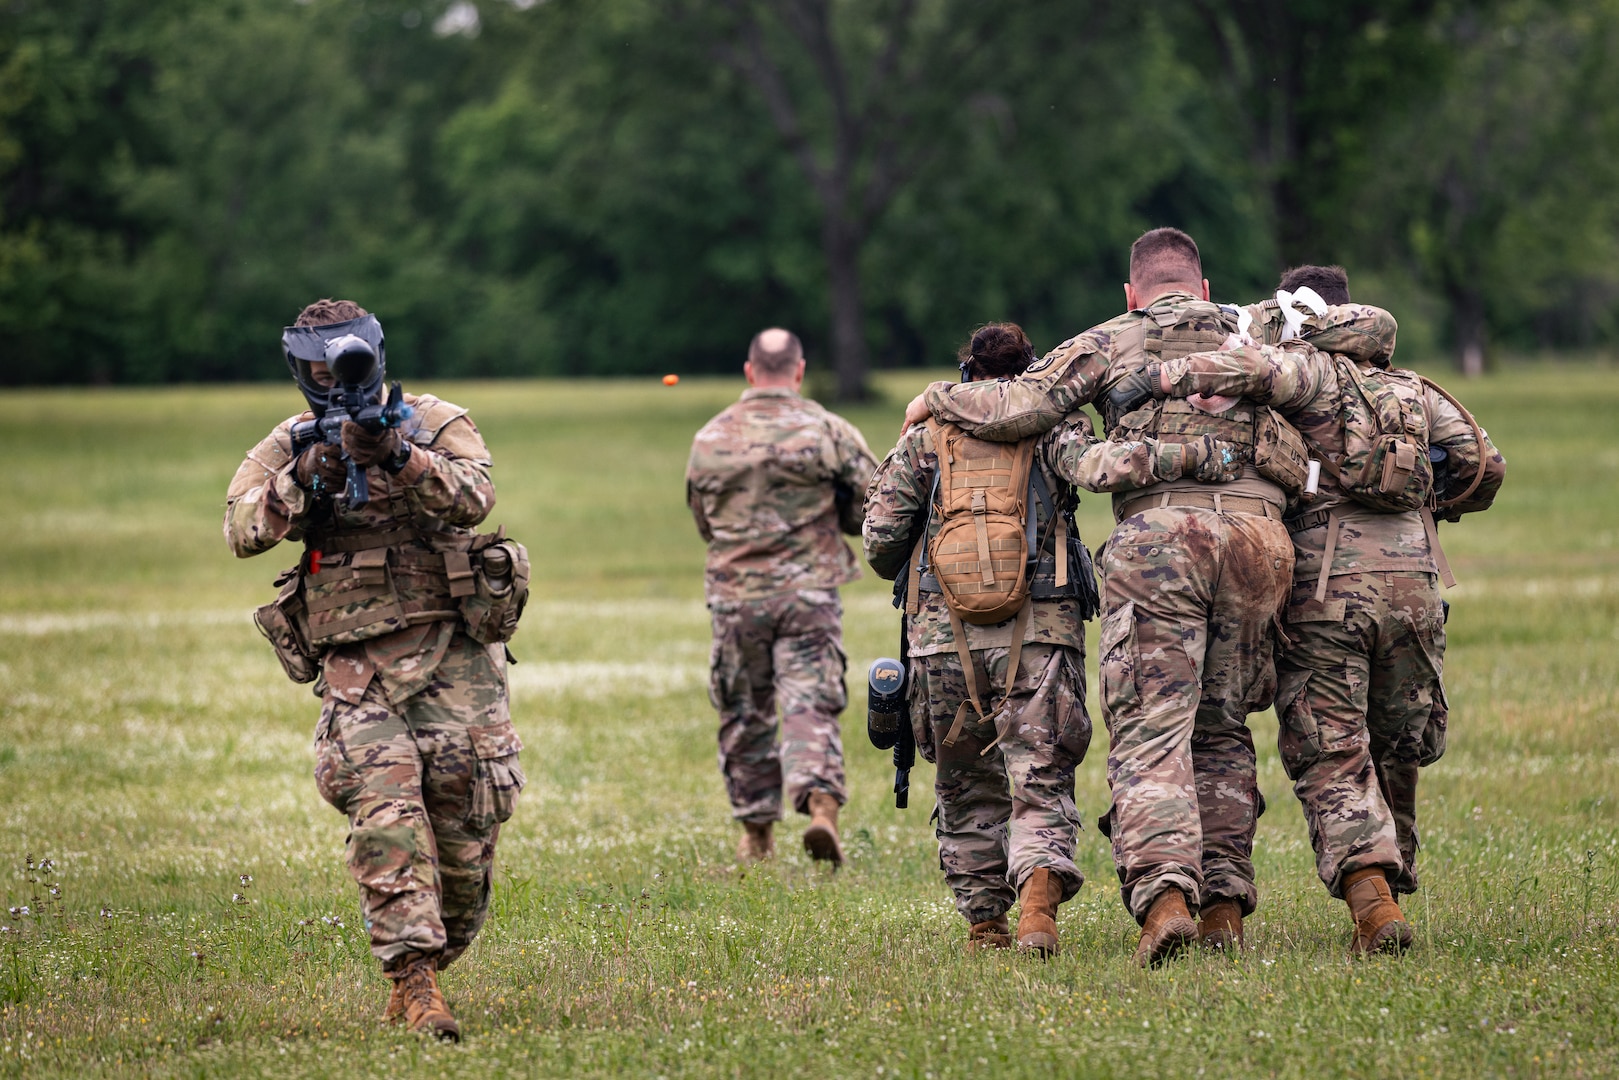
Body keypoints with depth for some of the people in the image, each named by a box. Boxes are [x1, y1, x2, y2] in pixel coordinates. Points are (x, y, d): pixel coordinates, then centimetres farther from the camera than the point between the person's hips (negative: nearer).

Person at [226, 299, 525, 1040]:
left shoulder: (436, 424, 4)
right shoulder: (287, 447, 9)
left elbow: (473, 498, -15)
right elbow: (242, 529, -5)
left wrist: (398, 455, -29)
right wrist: (303, 478, -21)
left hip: (450, 651, 0)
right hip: (356, 665, 0)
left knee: (465, 823, -2)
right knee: (385, 816, -17)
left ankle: (431, 959, 19)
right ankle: (414, 980, -20)